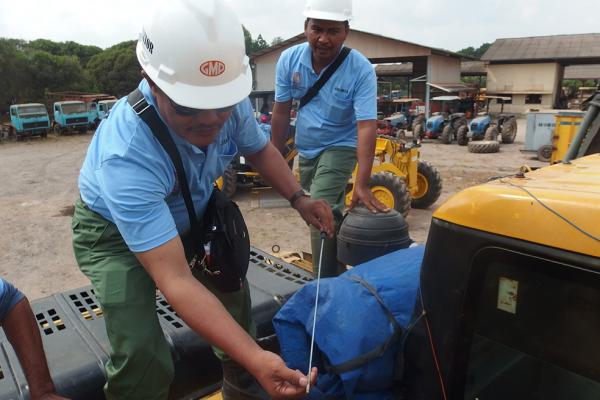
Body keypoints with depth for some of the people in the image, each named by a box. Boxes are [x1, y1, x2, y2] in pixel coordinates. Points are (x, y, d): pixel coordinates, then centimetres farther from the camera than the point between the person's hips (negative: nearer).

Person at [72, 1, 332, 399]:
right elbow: (175, 281, -42)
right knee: (143, 357, -20)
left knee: (235, 304, 9)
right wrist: (255, 357, -48)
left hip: (189, 215, 6)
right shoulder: (127, 155, -41)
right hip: (115, 232, -5)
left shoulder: (230, 103, -23)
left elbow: (259, 148, 1)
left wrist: (298, 198, -14)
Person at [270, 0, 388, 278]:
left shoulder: (361, 70, -25)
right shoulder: (289, 60, -14)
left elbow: (366, 127, -31)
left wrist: (362, 185, -38)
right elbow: (281, 112, -4)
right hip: (305, 149, 5)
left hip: (340, 147, -4)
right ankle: (336, 266, 43)